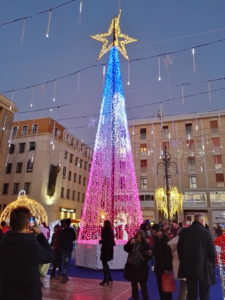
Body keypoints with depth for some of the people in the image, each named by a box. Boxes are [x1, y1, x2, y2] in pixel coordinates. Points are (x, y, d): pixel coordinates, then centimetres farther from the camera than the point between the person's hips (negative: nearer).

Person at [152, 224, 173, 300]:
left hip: (165, 267, -7)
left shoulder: (165, 239, -18)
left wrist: (167, 268, -19)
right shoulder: (157, 239, 6)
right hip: (159, 267, 7)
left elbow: (168, 254, -19)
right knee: (160, 286, 13)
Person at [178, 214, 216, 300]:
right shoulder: (206, 232, -15)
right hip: (204, 267, -2)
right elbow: (212, 250, -11)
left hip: (189, 267, 3)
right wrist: (212, 263, 6)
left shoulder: (184, 232, -3)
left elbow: (179, 248, 5)